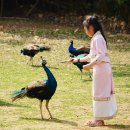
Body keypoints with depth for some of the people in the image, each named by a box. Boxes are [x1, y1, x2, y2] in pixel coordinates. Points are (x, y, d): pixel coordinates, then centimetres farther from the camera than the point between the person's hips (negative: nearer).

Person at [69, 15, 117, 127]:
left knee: (99, 93, -2)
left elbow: (101, 55, -24)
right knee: (104, 93, 13)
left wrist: (90, 65, -21)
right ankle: (100, 118, 19)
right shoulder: (96, 38, 15)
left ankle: (99, 120, 4)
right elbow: (92, 56, 23)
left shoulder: (97, 39, -15)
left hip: (101, 68, -10)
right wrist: (78, 60, 23)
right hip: (104, 68, 10)